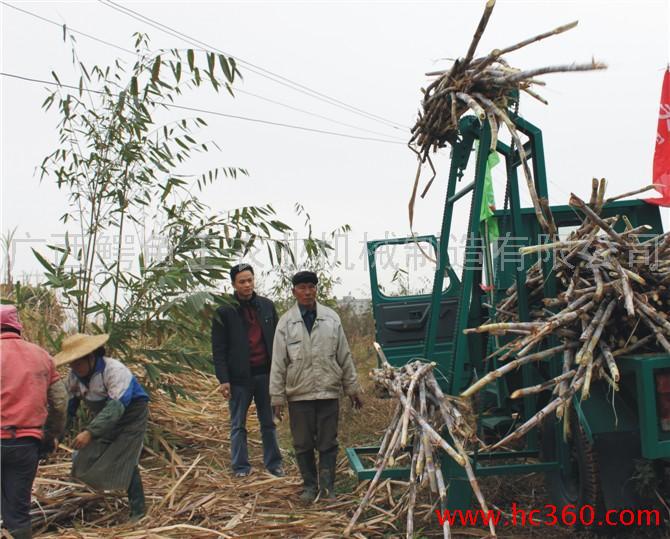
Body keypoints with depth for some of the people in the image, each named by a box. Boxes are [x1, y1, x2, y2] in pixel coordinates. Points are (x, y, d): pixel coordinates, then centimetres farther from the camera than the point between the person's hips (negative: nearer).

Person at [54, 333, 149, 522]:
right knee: (84, 459, 0)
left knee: (125, 463, -12)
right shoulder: (74, 376, -8)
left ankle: (138, 511, 0)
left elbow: (116, 407, -40)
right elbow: (67, 407, -5)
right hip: (104, 418, 7)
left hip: (130, 416, -7)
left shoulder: (114, 370, -31)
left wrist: (90, 432, -48)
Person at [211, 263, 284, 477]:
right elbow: (218, 349, -4)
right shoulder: (225, 312, -3)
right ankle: (241, 466, 17)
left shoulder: (267, 306, 7)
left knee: (268, 422, 12)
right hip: (239, 377, -3)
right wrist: (223, 379, -11)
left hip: (265, 373, 3)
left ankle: (273, 462, 22)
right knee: (238, 425, 7)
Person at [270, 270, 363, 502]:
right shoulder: (286, 322, -1)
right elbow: (278, 362, 0)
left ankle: (327, 487, 16)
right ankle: (310, 485, 23)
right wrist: (277, 396, -2)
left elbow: (344, 356, 8)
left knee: (328, 444, 5)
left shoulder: (331, 318, 3)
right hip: (299, 395, 0)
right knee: (303, 444, 8)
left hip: (329, 392, 1)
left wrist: (352, 388, 9)